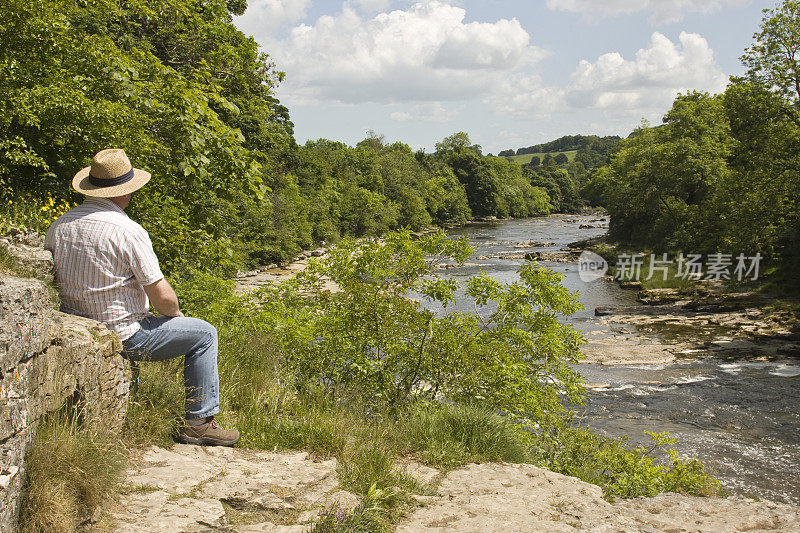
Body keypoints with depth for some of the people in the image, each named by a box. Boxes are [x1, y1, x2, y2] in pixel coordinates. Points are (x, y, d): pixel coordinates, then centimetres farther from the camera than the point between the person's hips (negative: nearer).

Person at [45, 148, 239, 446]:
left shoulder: (60, 226, 0)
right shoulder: (127, 231, -20)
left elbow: (55, 279, 13)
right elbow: (161, 295, -19)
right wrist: (175, 313, 3)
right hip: (120, 337, -8)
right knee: (204, 333, 5)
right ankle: (199, 422, 5)